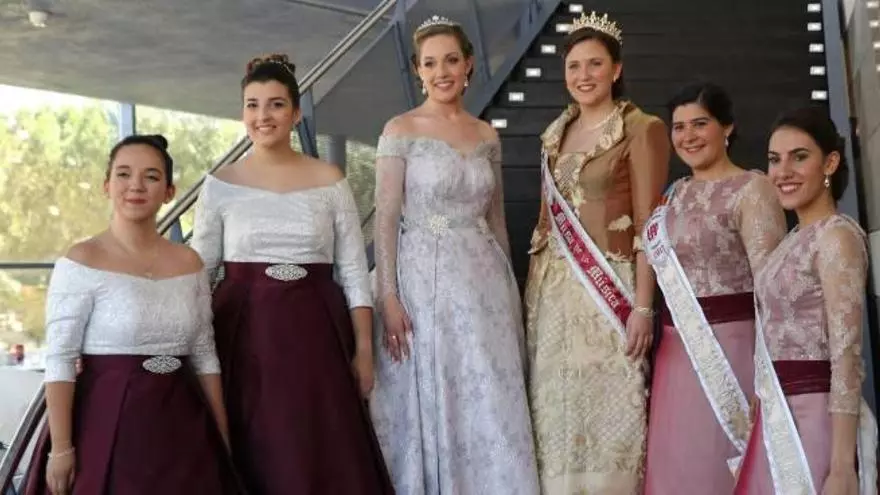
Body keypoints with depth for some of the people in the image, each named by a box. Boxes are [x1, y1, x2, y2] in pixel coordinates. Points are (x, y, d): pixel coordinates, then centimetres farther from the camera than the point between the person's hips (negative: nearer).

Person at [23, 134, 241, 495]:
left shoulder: (189, 263, 7)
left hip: (180, 424, 5)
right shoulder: (82, 262, -8)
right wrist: (60, 448, -15)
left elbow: (205, 355, 10)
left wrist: (222, 438, 9)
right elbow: (60, 360, -11)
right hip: (109, 422, -4)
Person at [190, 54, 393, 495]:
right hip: (244, 336, 0)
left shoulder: (329, 181, 3)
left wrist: (364, 348, -1)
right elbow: (200, 274, 5)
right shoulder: (221, 185, 3)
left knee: (324, 459, 2)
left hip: (315, 334, 0)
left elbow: (354, 271, 4)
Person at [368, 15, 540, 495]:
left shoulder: (486, 134, 10)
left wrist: (509, 285, 15)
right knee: (429, 405, 1)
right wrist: (388, 297, -15)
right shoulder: (400, 131, -4)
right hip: (425, 280, -4)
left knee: (492, 407, 5)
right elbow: (386, 218, -8)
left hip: (484, 280, 4)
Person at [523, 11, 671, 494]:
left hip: (608, 287, -6)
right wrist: (532, 289, 13)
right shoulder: (556, 133, 14)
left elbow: (648, 226, -9)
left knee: (607, 413, -4)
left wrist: (643, 307, -15)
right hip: (552, 289, 6)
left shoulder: (642, 130, -5)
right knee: (555, 412, 8)